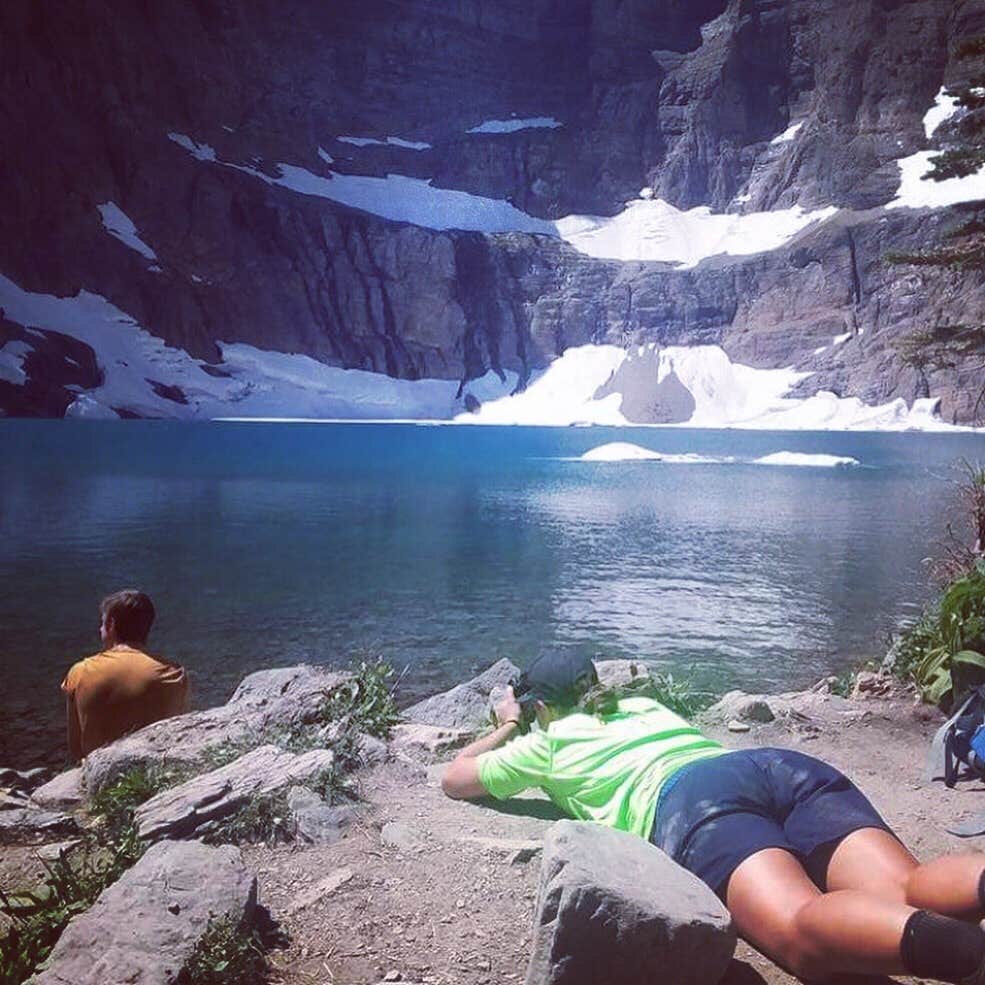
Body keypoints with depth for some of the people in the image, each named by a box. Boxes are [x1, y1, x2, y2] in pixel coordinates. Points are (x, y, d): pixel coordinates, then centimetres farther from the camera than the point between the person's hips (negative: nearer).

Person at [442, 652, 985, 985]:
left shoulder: (547, 741, 30)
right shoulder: (646, 706, 44)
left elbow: (454, 778, 43)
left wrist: (505, 730, 61)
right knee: (908, 893, -19)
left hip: (687, 797, -6)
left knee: (803, 932, -32)